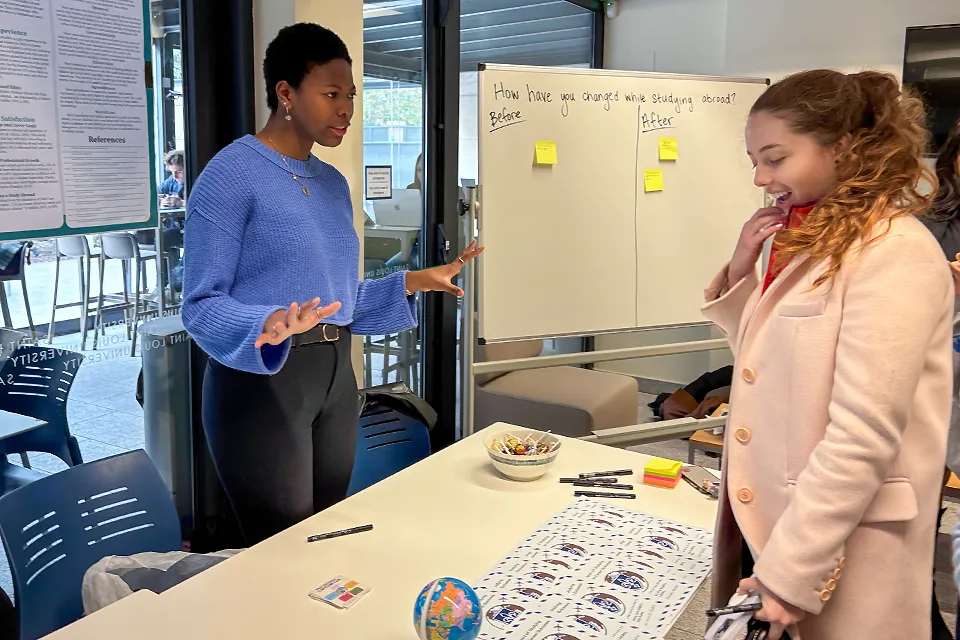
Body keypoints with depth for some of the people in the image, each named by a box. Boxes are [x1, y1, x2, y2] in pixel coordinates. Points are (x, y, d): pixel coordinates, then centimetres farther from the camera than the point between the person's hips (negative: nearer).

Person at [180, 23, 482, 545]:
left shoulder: (334, 184, 13)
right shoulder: (231, 173, -9)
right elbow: (202, 305, -12)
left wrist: (414, 283, 9)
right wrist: (270, 326, -30)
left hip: (335, 377, 7)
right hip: (262, 377, -7)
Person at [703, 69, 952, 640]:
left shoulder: (895, 253, -18)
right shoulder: (814, 242, 8)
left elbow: (863, 437, -23)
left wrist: (789, 571, -21)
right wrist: (741, 273, 3)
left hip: (838, 558, -8)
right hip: (765, 522, 8)